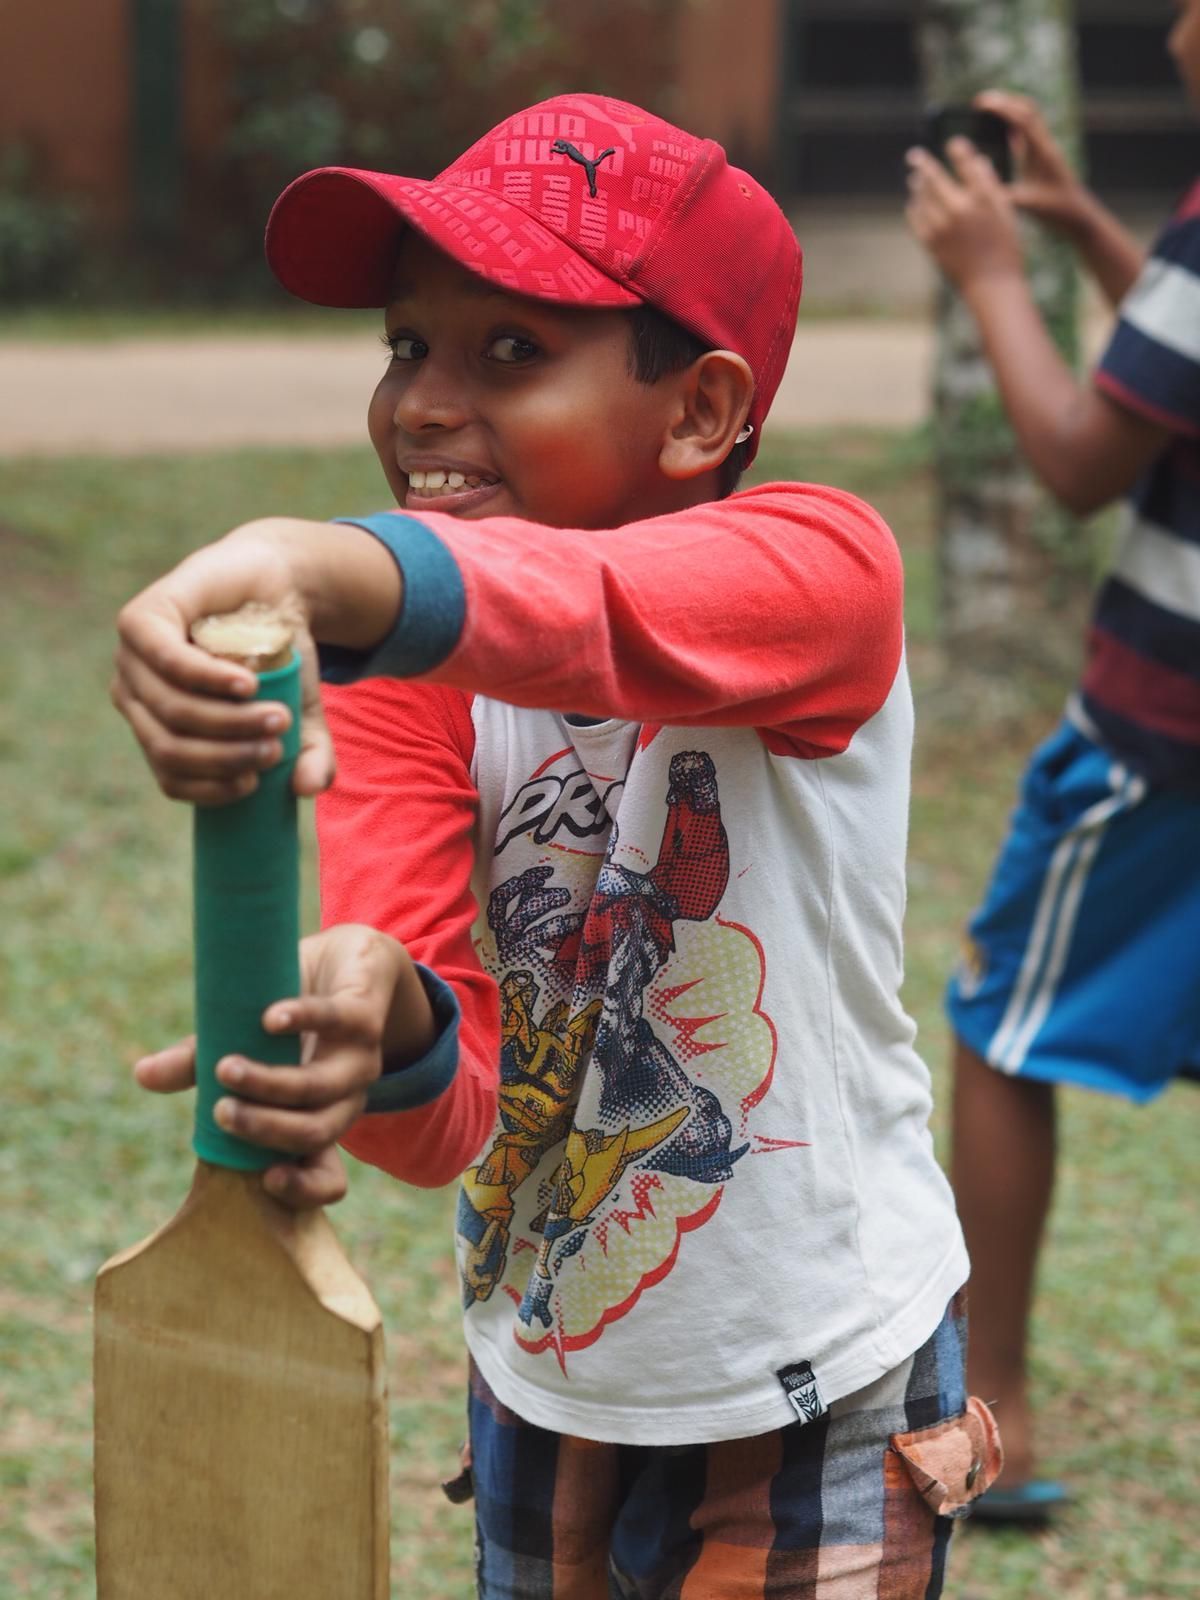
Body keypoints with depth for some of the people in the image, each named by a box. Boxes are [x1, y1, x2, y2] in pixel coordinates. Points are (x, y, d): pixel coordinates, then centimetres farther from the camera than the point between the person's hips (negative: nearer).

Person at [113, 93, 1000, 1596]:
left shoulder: (820, 569, -20)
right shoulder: (400, 690, -7)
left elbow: (606, 614, -44)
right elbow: (452, 1113, -20)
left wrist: (311, 567, -62)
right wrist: (377, 1033, -42)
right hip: (537, 1397, 5)